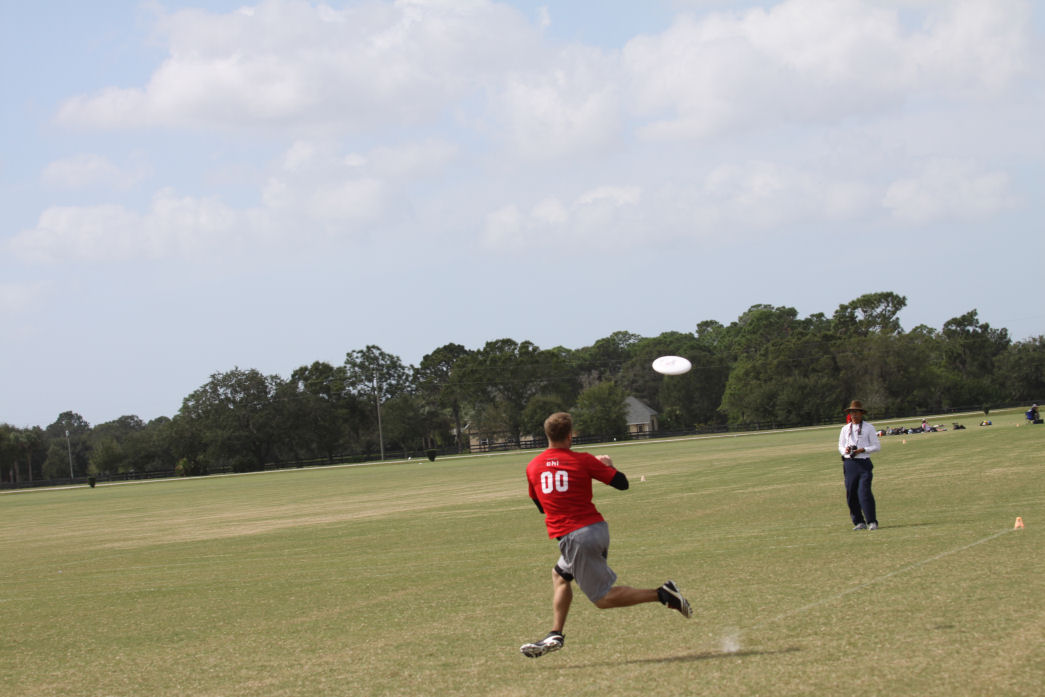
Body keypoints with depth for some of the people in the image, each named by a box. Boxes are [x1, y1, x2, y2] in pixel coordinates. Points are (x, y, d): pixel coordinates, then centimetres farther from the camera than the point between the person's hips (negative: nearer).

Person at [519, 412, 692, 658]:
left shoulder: (532, 467, 3)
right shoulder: (583, 461, -1)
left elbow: (540, 506, 16)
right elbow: (622, 483, 1)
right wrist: (608, 464, 20)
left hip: (572, 536, -4)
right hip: (598, 527, 4)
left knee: (603, 599, 0)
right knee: (560, 574, 25)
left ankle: (662, 595, -16)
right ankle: (555, 635, 17)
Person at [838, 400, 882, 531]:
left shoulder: (869, 428, 3)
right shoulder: (845, 429, 14)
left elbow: (877, 446, 3)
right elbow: (840, 446, 20)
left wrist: (862, 450, -12)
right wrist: (845, 450, -4)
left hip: (864, 462, -4)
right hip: (849, 464, 4)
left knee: (864, 492, -15)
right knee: (851, 494, 1)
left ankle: (872, 522, -13)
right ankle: (859, 522, 11)